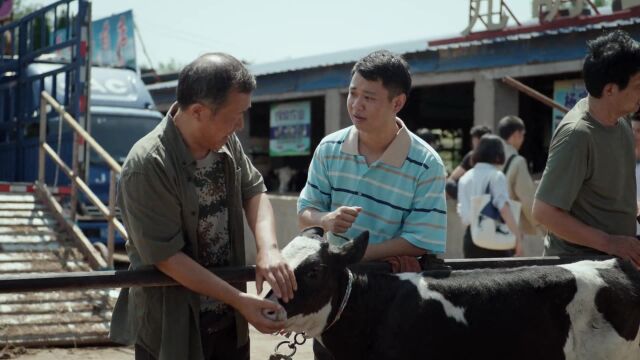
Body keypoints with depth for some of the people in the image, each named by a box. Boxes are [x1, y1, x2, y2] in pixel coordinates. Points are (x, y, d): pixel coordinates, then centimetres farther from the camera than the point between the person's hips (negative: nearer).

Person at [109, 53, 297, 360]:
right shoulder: (147, 166, -23)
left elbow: (254, 191, 8)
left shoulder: (227, 142, -3)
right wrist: (239, 299, -20)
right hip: (171, 327, -6)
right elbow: (167, 257, -21)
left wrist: (268, 249, -12)